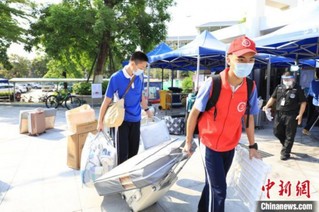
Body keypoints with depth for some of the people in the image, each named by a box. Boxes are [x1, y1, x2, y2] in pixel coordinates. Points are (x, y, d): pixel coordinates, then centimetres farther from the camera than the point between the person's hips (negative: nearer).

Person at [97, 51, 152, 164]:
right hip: (122, 119, -4)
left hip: (136, 119, 4)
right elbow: (107, 101, -11)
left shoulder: (140, 77, -2)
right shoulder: (116, 78, -16)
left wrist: (146, 110, 24)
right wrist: (100, 121, -7)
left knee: (134, 151, 11)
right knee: (122, 151, -1)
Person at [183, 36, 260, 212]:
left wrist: (252, 146, 8)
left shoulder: (251, 88, -9)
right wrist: (188, 142, -7)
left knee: (214, 184, 20)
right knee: (218, 189, -3)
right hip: (209, 144, -4)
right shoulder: (212, 84, -21)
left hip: (230, 146, 4)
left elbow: (249, 117, 4)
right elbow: (194, 113, -12)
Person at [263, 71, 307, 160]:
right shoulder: (279, 87, 7)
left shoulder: (297, 89, -5)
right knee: (277, 132, 13)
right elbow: (273, 98, 15)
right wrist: (267, 106, -2)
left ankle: (285, 153, 13)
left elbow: (303, 102, -3)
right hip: (279, 114, 5)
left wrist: (300, 115, -11)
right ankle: (286, 145, 38)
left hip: (291, 116, -5)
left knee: (289, 135, 2)